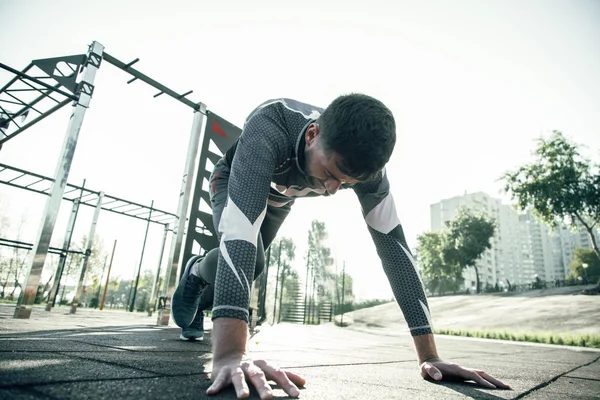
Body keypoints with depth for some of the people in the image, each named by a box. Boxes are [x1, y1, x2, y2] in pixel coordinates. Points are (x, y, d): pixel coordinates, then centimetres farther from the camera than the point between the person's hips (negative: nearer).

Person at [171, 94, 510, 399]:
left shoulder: (363, 160, -35)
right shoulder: (268, 130, -48)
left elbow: (393, 244, -35)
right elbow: (241, 229, -58)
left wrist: (430, 356, -38)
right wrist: (229, 354, -66)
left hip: (278, 198, 4)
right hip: (233, 182, -3)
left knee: (248, 268, 12)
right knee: (248, 260, -29)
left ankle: (198, 300, 47)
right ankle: (196, 272, 7)